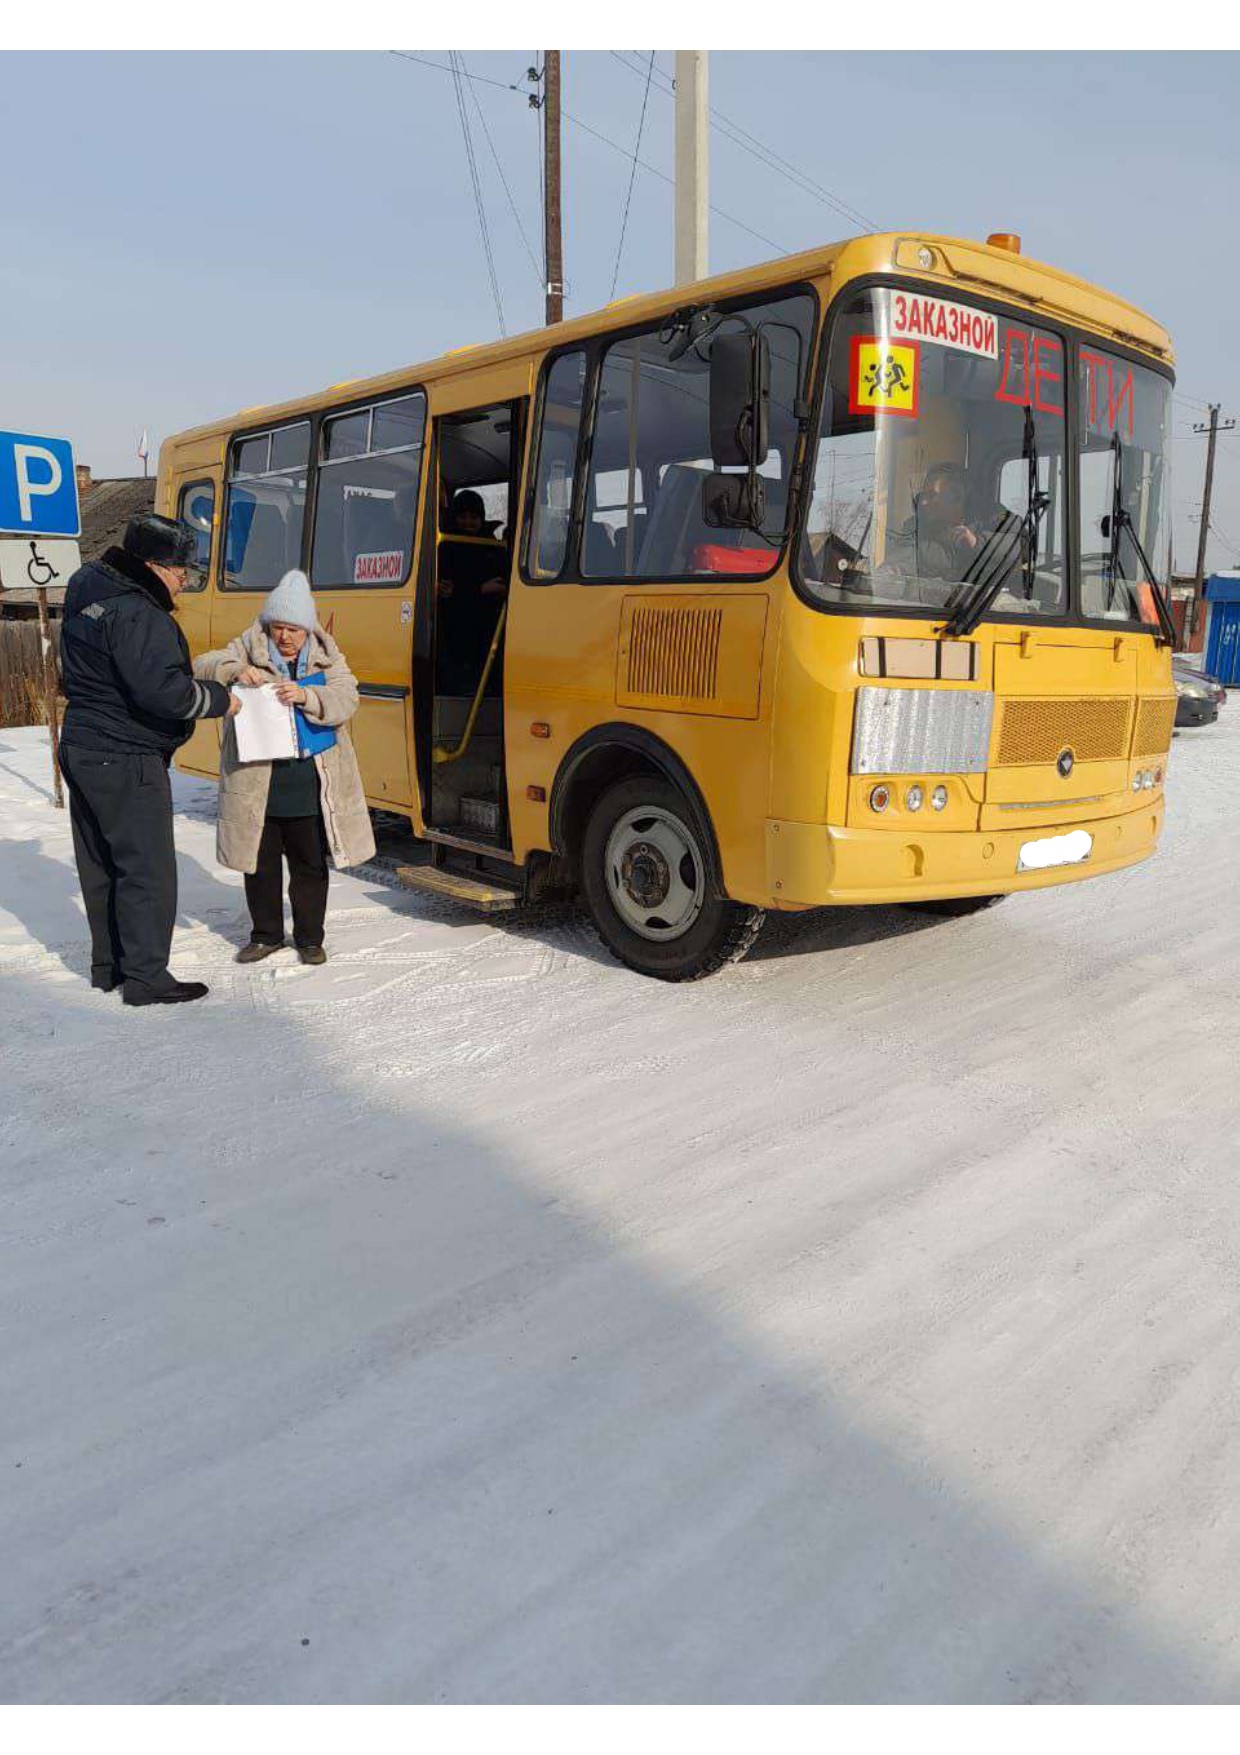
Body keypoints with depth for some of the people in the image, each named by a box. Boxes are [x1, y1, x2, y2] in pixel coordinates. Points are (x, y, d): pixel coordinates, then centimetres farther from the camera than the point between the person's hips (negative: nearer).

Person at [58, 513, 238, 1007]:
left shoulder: (87, 601, 13)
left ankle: (108, 965, 27)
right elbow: (161, 688, -28)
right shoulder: (137, 614, -19)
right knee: (147, 869, -3)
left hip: (82, 750, 10)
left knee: (100, 865, 16)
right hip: (127, 763, -10)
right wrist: (219, 701, -13)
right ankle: (146, 978, 3)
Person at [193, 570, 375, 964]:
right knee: (260, 861, 11)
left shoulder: (327, 657, 4)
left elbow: (346, 700, -8)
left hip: (309, 783, 0)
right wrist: (233, 671, -27)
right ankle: (266, 934, 28)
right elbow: (202, 667, -6)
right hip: (255, 781, 0)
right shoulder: (248, 650, 2)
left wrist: (305, 696, -25)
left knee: (310, 864, 10)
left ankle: (310, 937, 25)